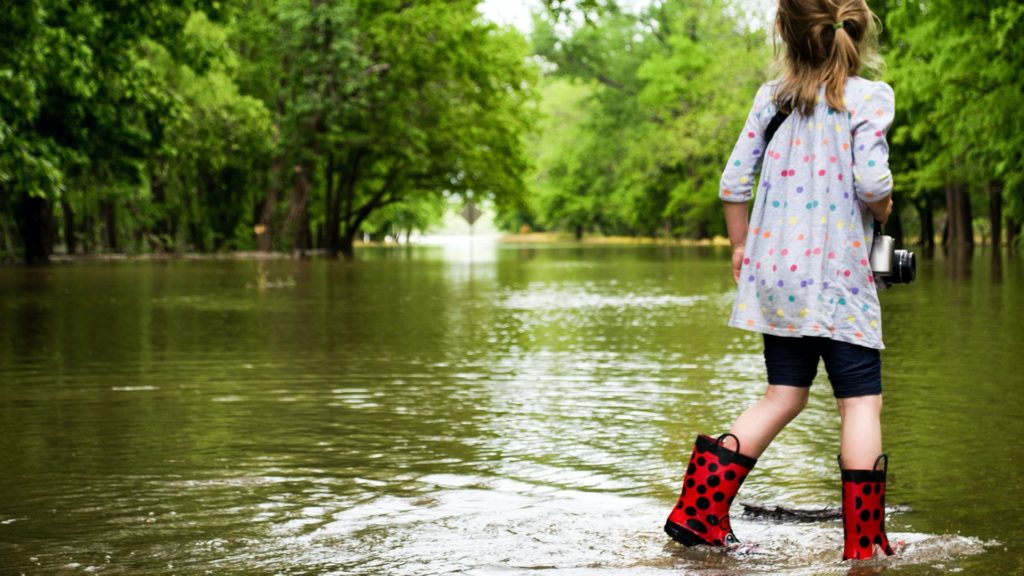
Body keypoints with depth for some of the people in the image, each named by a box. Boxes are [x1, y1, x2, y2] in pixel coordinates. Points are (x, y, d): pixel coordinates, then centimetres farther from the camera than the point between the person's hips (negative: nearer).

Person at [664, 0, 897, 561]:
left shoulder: (771, 98, 5)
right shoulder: (869, 96, -7)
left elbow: (733, 182, 4)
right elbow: (871, 180, -19)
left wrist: (740, 247, 18)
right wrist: (883, 209, 3)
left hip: (775, 271, 5)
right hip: (839, 275, -5)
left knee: (783, 396, 15)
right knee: (861, 402, 3)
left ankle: (697, 511, 11)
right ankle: (863, 541, 3)